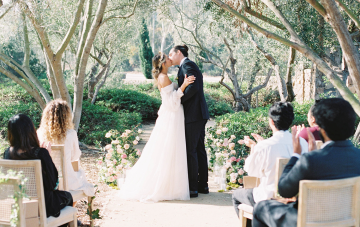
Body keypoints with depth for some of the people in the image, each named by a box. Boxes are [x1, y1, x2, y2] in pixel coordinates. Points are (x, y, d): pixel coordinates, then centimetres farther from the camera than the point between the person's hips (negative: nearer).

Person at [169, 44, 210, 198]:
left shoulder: (187, 65, -9)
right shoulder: (188, 65, 21)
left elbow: (193, 87, -21)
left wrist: (178, 100, -13)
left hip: (193, 114, -10)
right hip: (199, 114, 10)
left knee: (190, 150, -7)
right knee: (199, 149, 13)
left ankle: (192, 188, -3)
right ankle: (203, 185, 19)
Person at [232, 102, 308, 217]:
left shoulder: (263, 147, -23)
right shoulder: (302, 143, -9)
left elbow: (252, 172, -5)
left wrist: (253, 146, 7)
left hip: (270, 199, -6)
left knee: (236, 195, 23)